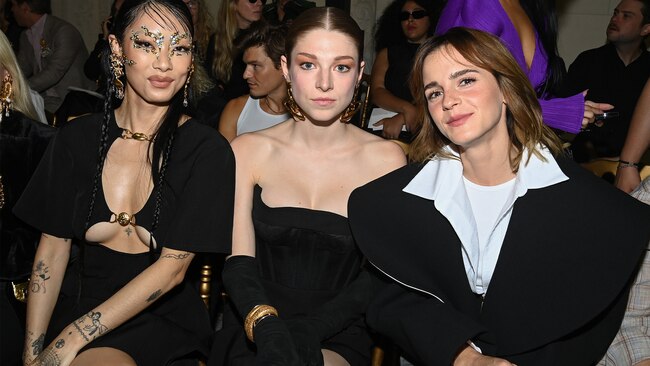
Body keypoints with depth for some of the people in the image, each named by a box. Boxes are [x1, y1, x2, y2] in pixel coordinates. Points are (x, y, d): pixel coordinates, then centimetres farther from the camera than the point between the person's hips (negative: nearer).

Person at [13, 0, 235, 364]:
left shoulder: (208, 151, -6)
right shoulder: (76, 139, 4)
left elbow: (173, 266, -10)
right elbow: (53, 249, 4)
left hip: (160, 322, -3)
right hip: (75, 305, 4)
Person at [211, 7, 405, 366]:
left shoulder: (385, 158, 0)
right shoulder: (248, 150, 2)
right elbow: (238, 264, -4)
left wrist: (310, 330, -17)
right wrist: (267, 329, -23)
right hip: (253, 331, 1)